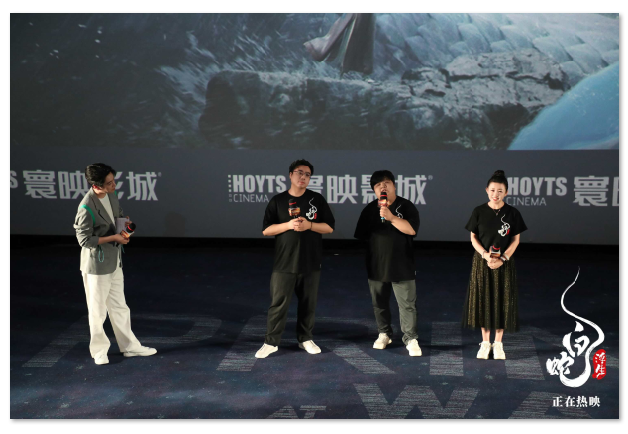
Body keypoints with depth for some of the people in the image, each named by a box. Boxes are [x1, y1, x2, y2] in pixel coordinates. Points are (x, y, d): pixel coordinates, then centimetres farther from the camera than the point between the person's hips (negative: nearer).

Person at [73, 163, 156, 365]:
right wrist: (113, 238, -20)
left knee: (119, 307, 18)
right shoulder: (87, 208, -25)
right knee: (98, 311, 7)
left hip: (114, 261, 8)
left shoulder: (111, 195, -1)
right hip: (97, 265, -8)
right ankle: (99, 350, 23)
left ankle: (129, 346, 28)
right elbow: (85, 240, -21)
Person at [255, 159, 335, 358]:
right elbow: (266, 230, 0)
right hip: (285, 262, -1)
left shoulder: (317, 199, 4)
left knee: (308, 303, 8)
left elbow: (329, 227, 2)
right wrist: (288, 225, -16)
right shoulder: (277, 201, 3)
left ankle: (305, 339, 23)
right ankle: (271, 342, 6)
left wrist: (309, 225, -15)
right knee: (278, 303, -2)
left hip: (311, 263, 1)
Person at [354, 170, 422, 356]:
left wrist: (391, 217, -27)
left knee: (407, 304, -4)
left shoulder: (406, 206, -4)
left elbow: (411, 229, -18)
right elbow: (361, 236, 12)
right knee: (379, 303, 13)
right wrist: (363, 261, 12)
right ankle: (384, 334, 29)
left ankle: (411, 339, 2)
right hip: (376, 265, 4)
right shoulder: (369, 209, 6)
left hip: (402, 266, -3)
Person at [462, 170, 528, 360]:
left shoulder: (512, 213, -4)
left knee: (502, 301, 4)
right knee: (483, 300, 4)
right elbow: (473, 238, 1)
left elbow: (515, 240, -1)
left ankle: (498, 343, 17)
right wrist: (484, 254, -16)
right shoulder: (479, 212, -3)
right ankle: (485, 342, 18)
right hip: (482, 261, 0)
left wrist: (502, 259, -14)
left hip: (504, 263, 0)